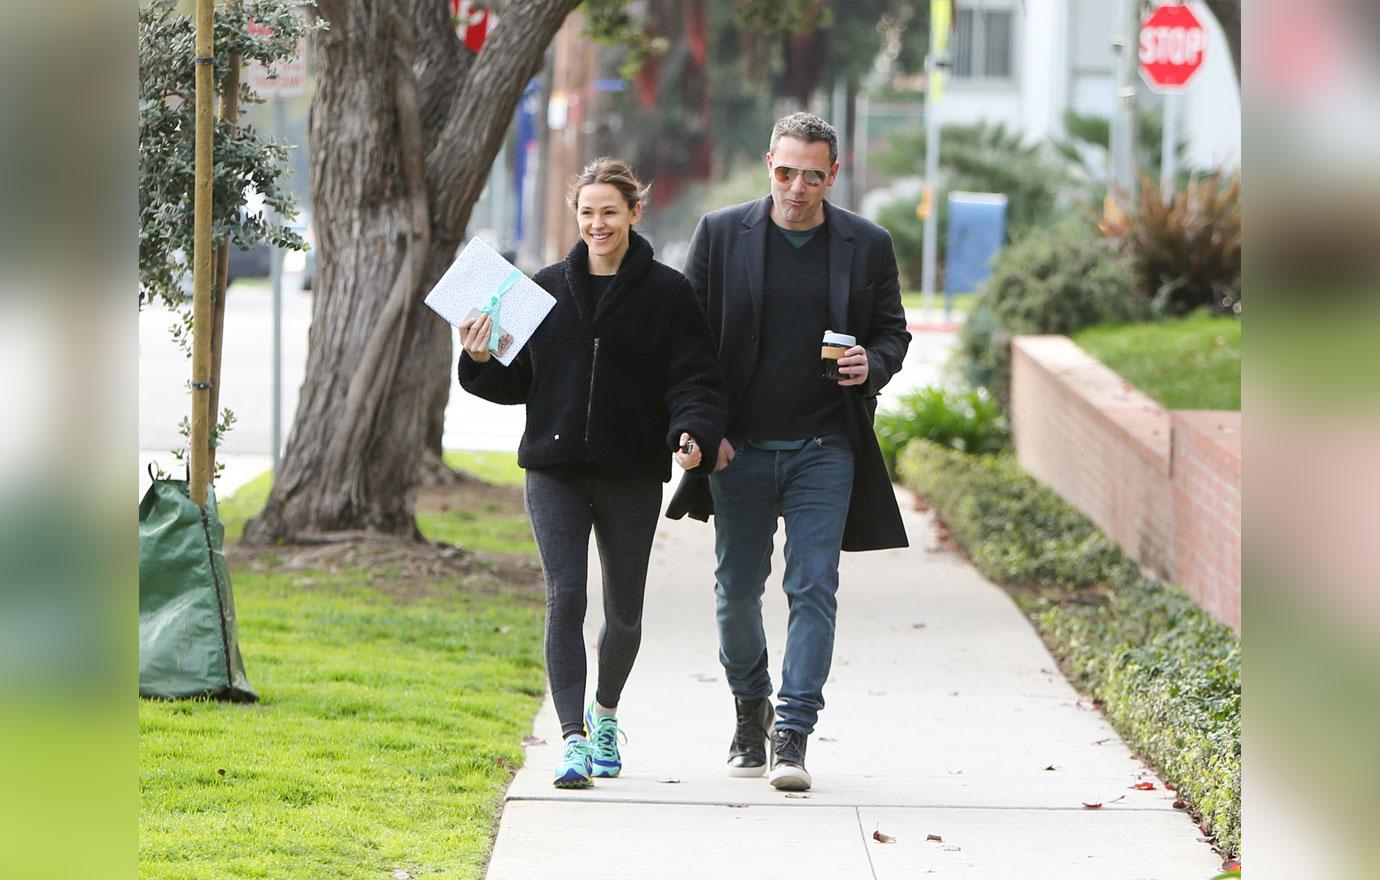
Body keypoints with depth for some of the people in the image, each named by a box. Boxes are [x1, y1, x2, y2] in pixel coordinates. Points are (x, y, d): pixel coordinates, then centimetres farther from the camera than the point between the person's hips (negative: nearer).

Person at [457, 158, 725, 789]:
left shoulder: (667, 293, 0)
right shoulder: (547, 288, 8)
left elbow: (694, 379, -4)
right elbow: (517, 381, 13)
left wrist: (693, 435, -22)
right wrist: (482, 361, -6)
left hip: (632, 476, -1)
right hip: (555, 472, 1)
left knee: (624, 611, 10)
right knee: (565, 599, -14)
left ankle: (605, 713, 38)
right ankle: (574, 739, -15)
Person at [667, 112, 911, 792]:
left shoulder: (868, 246, 2)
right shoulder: (721, 234, 1)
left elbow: (892, 332, 12)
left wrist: (871, 365, -12)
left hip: (825, 449, -1)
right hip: (740, 448, 1)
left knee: (814, 588, -8)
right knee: (737, 589, 9)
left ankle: (793, 735, -7)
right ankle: (750, 710, 32)